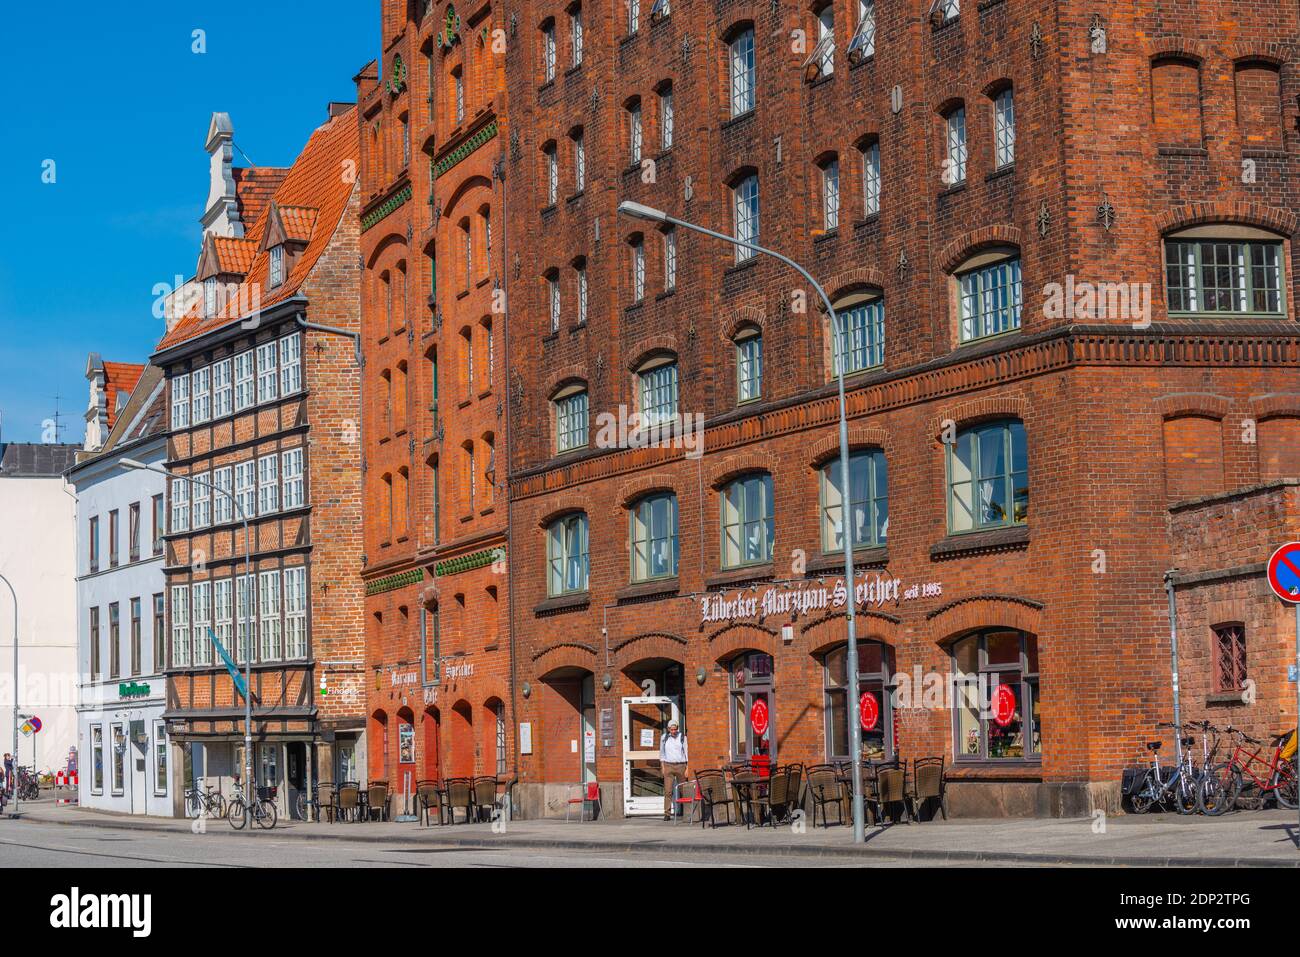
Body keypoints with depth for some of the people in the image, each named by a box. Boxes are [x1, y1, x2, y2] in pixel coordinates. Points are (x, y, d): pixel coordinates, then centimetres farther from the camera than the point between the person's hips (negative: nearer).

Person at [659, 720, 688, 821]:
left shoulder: (682, 738, 2)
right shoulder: (664, 738, 7)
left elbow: (686, 753, 2)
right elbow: (662, 753, 14)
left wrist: (687, 768, -3)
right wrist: (662, 767, 6)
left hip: (681, 765, 0)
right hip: (668, 766, 0)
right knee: (668, 790, -8)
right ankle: (667, 813, -10)